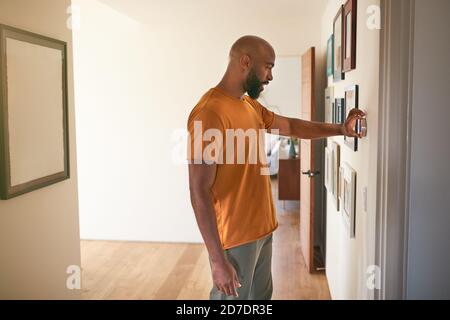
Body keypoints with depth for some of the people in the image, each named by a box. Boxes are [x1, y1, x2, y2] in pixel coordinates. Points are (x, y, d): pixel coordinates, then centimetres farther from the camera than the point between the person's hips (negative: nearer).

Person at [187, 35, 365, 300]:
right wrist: (218, 260, -24)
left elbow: (291, 126, 24)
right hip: (235, 239, -9)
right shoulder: (210, 112, -23)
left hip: (261, 230, 9)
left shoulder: (251, 106, 7)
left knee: (262, 296, 24)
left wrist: (340, 129, 17)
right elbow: (199, 192, -24)